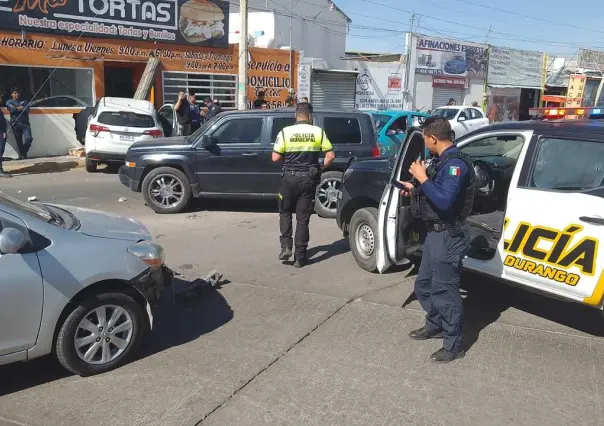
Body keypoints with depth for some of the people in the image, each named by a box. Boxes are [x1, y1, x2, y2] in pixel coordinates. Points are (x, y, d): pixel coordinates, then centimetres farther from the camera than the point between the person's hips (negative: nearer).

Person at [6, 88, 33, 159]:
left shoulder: (24, 102, 18)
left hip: (25, 123, 1)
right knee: (19, 141, 0)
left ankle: (24, 153, 8)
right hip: (15, 123, -1)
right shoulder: (9, 102, 12)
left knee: (28, 139, -12)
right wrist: (21, 108, -2)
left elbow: (27, 110, -1)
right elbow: (12, 110, -8)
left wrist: (16, 108, -3)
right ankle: (21, 154, 11)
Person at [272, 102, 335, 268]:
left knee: (285, 212, 19)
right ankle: (300, 257, 10)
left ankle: (286, 246, 6)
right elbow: (330, 155, -2)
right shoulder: (318, 132, -1)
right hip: (309, 179, 1)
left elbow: (275, 157, -5)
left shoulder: (285, 132, -5)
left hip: (289, 178, -1)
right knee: (303, 218, 7)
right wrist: (320, 167, 13)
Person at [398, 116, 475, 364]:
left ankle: (453, 345, 11)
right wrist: (415, 188, 21)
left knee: (444, 290, -2)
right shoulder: (442, 160, 11)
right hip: (435, 233, 10)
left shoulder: (456, 164, -21)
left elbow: (445, 202, -31)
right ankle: (435, 325, 40)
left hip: (448, 237, -10)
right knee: (424, 285, 21)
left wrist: (423, 178, -25)